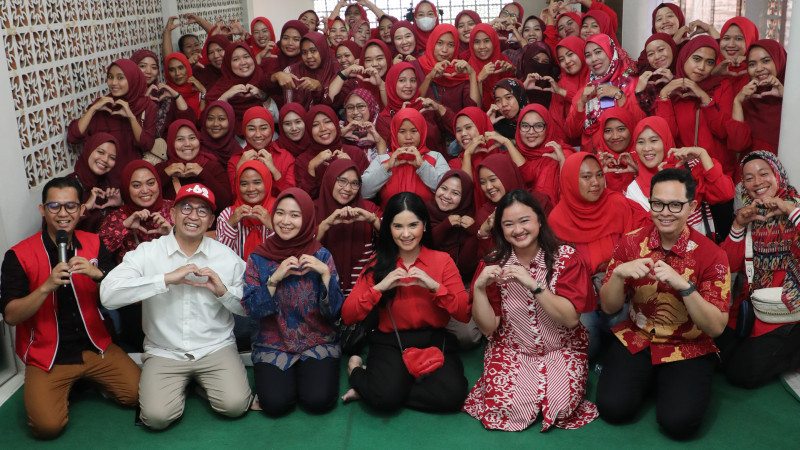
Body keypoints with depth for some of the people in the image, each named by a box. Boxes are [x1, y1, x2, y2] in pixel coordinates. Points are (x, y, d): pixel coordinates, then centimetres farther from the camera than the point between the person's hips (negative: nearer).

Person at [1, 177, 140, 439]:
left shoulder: (93, 244, 4)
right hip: (46, 355, -3)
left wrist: (97, 274, -21)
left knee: (138, 394, -11)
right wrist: (47, 286, -28)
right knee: (47, 425, -21)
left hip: (94, 346, 3)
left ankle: (86, 380, 17)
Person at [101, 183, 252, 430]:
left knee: (235, 405, -20)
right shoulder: (147, 252, -4)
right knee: (157, 416, -19)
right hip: (164, 352, -1)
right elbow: (108, 294, -19)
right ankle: (182, 383, 14)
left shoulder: (227, 256, 2)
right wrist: (167, 278, -24)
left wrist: (223, 291, -14)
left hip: (216, 348, 1)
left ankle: (201, 380, 13)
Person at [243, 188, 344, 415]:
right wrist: (275, 278, -19)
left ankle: (306, 372, 10)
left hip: (318, 343, 0)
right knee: (275, 403, -21)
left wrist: (325, 273, -20)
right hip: (273, 344, 1)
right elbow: (251, 309, -7)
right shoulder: (259, 258, -1)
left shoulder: (321, 256, -3)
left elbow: (334, 311, -7)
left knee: (318, 400, -22)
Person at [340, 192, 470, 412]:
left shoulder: (442, 260, 4)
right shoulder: (378, 264, 6)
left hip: (434, 341, 2)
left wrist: (435, 286, -17)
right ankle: (357, 370, 4)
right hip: (390, 343, -1)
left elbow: (464, 314, -3)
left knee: (452, 395, -27)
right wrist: (379, 287, -15)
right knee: (386, 396, -30)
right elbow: (347, 316, -2)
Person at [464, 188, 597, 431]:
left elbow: (570, 318, -17)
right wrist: (479, 288, -21)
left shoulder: (566, 257, -8)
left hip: (562, 350, -1)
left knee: (560, 405, -25)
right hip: (511, 350, 1)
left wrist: (534, 285, -29)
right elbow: (488, 327, -5)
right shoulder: (493, 263, -4)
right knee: (503, 405, -24)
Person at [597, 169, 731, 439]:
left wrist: (684, 285, -32)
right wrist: (618, 273, -24)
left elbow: (716, 327, -16)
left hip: (689, 347, -2)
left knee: (678, 421, -23)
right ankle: (647, 377, 12)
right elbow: (608, 307, -2)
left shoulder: (711, 255, -12)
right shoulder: (632, 243, -5)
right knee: (613, 408, -19)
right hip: (636, 338, 2)